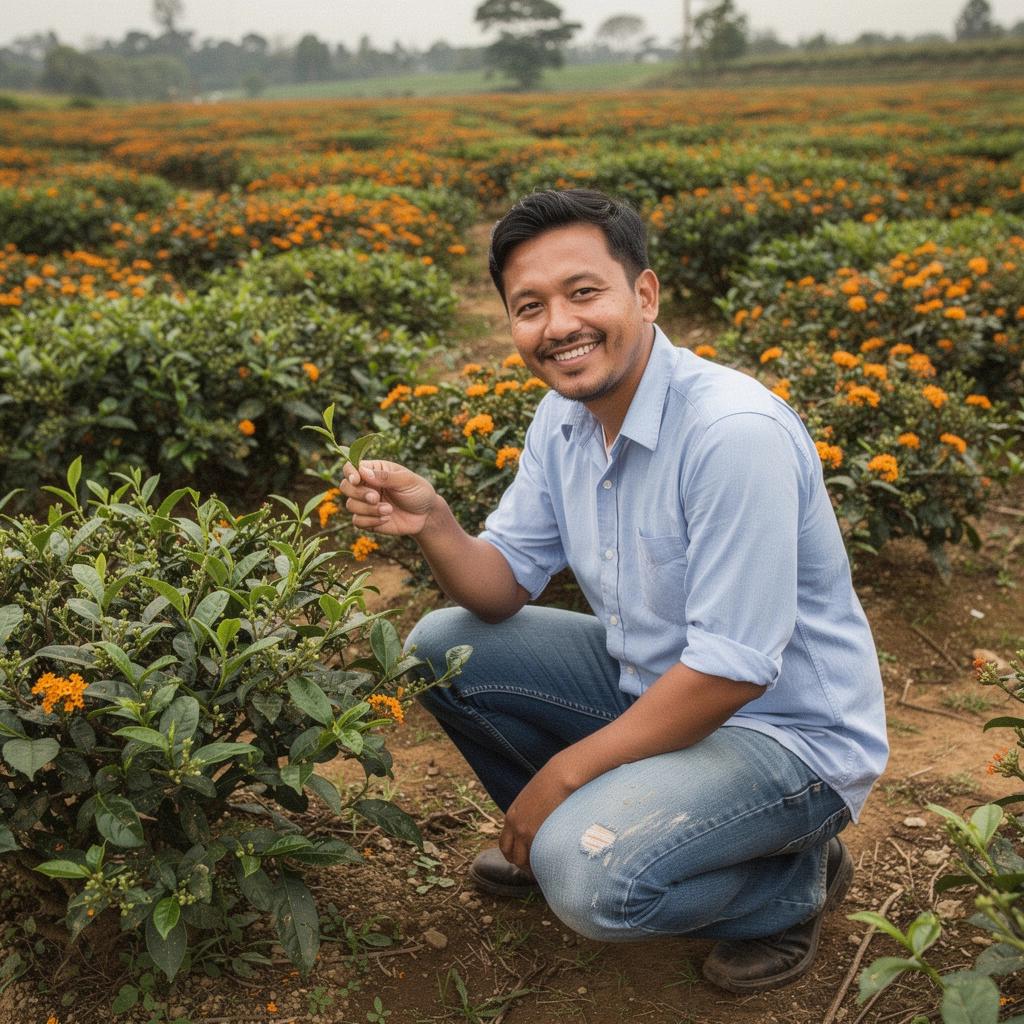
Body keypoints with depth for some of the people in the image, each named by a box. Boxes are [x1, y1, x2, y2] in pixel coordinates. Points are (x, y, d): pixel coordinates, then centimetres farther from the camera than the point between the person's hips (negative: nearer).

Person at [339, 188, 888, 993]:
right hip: (652, 679, 8)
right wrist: (432, 524, -21)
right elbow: (504, 589, 1)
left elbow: (733, 671, -28)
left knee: (591, 876, -30)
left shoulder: (734, 432, -30)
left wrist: (565, 772, -18)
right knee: (442, 647, 1)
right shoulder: (565, 417, -3)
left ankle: (796, 880, 1)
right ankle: (552, 833, 21)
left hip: (786, 728, -8)